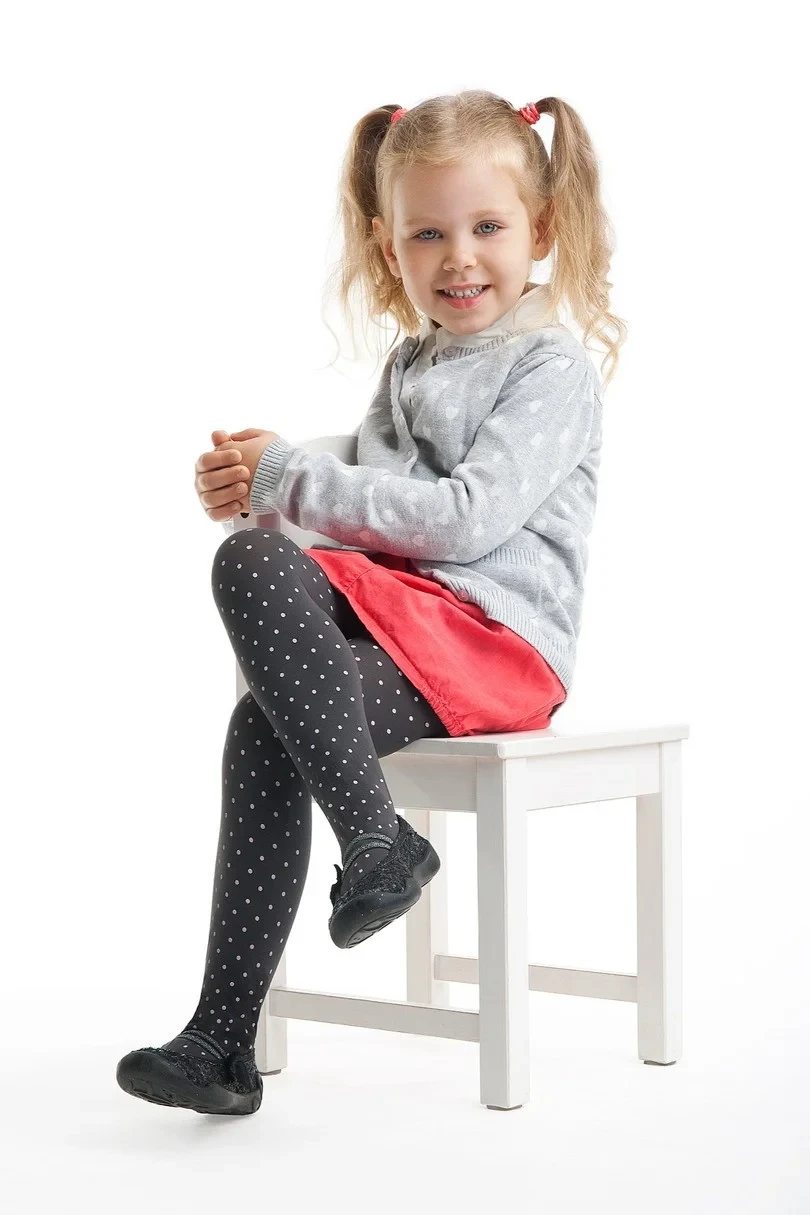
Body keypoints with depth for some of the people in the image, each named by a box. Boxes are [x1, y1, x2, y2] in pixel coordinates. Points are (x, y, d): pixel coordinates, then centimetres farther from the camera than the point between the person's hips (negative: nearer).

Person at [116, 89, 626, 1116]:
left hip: (497, 637, -7)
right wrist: (258, 492, 0)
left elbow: (468, 518, -16)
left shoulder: (552, 366, -3)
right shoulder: (409, 364, 21)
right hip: (398, 603, 7)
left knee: (268, 727, -28)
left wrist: (287, 477, -13)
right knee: (251, 561, -24)